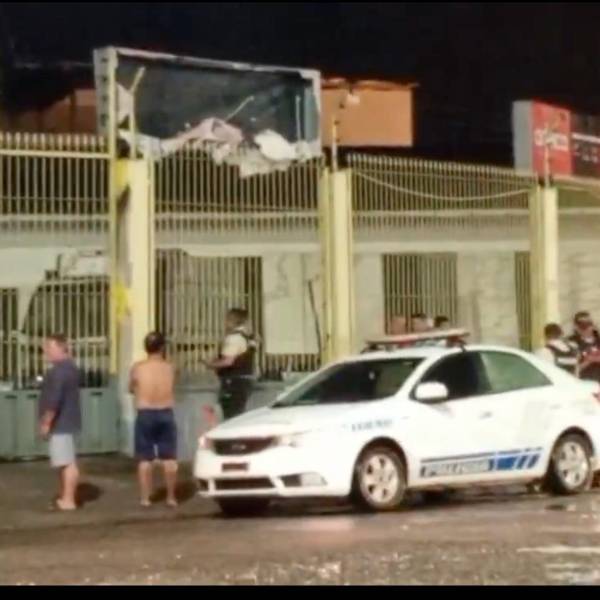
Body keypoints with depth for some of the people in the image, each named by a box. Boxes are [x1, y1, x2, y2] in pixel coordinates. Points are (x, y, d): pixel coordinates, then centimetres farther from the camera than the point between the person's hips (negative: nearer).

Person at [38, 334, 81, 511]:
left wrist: (46, 422, -18)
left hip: (60, 423, -11)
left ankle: (68, 500, -8)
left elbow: (54, 399, -24)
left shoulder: (59, 370, -18)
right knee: (64, 462, 15)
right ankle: (65, 497, 21)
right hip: (65, 422, 11)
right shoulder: (68, 367, 16)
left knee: (67, 462, -9)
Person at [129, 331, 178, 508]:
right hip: (166, 414, 1)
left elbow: (131, 389, 10)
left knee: (145, 459, 5)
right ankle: (171, 497, 11)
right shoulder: (170, 368, -2)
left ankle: (145, 498, 5)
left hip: (145, 415, -1)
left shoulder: (138, 368, -6)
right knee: (169, 458, 7)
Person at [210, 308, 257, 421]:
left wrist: (212, 364, -8)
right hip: (245, 380, 10)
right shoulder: (248, 338, 15)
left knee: (232, 419, -10)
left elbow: (228, 361, -24)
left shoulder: (234, 337, -15)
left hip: (234, 382, -10)